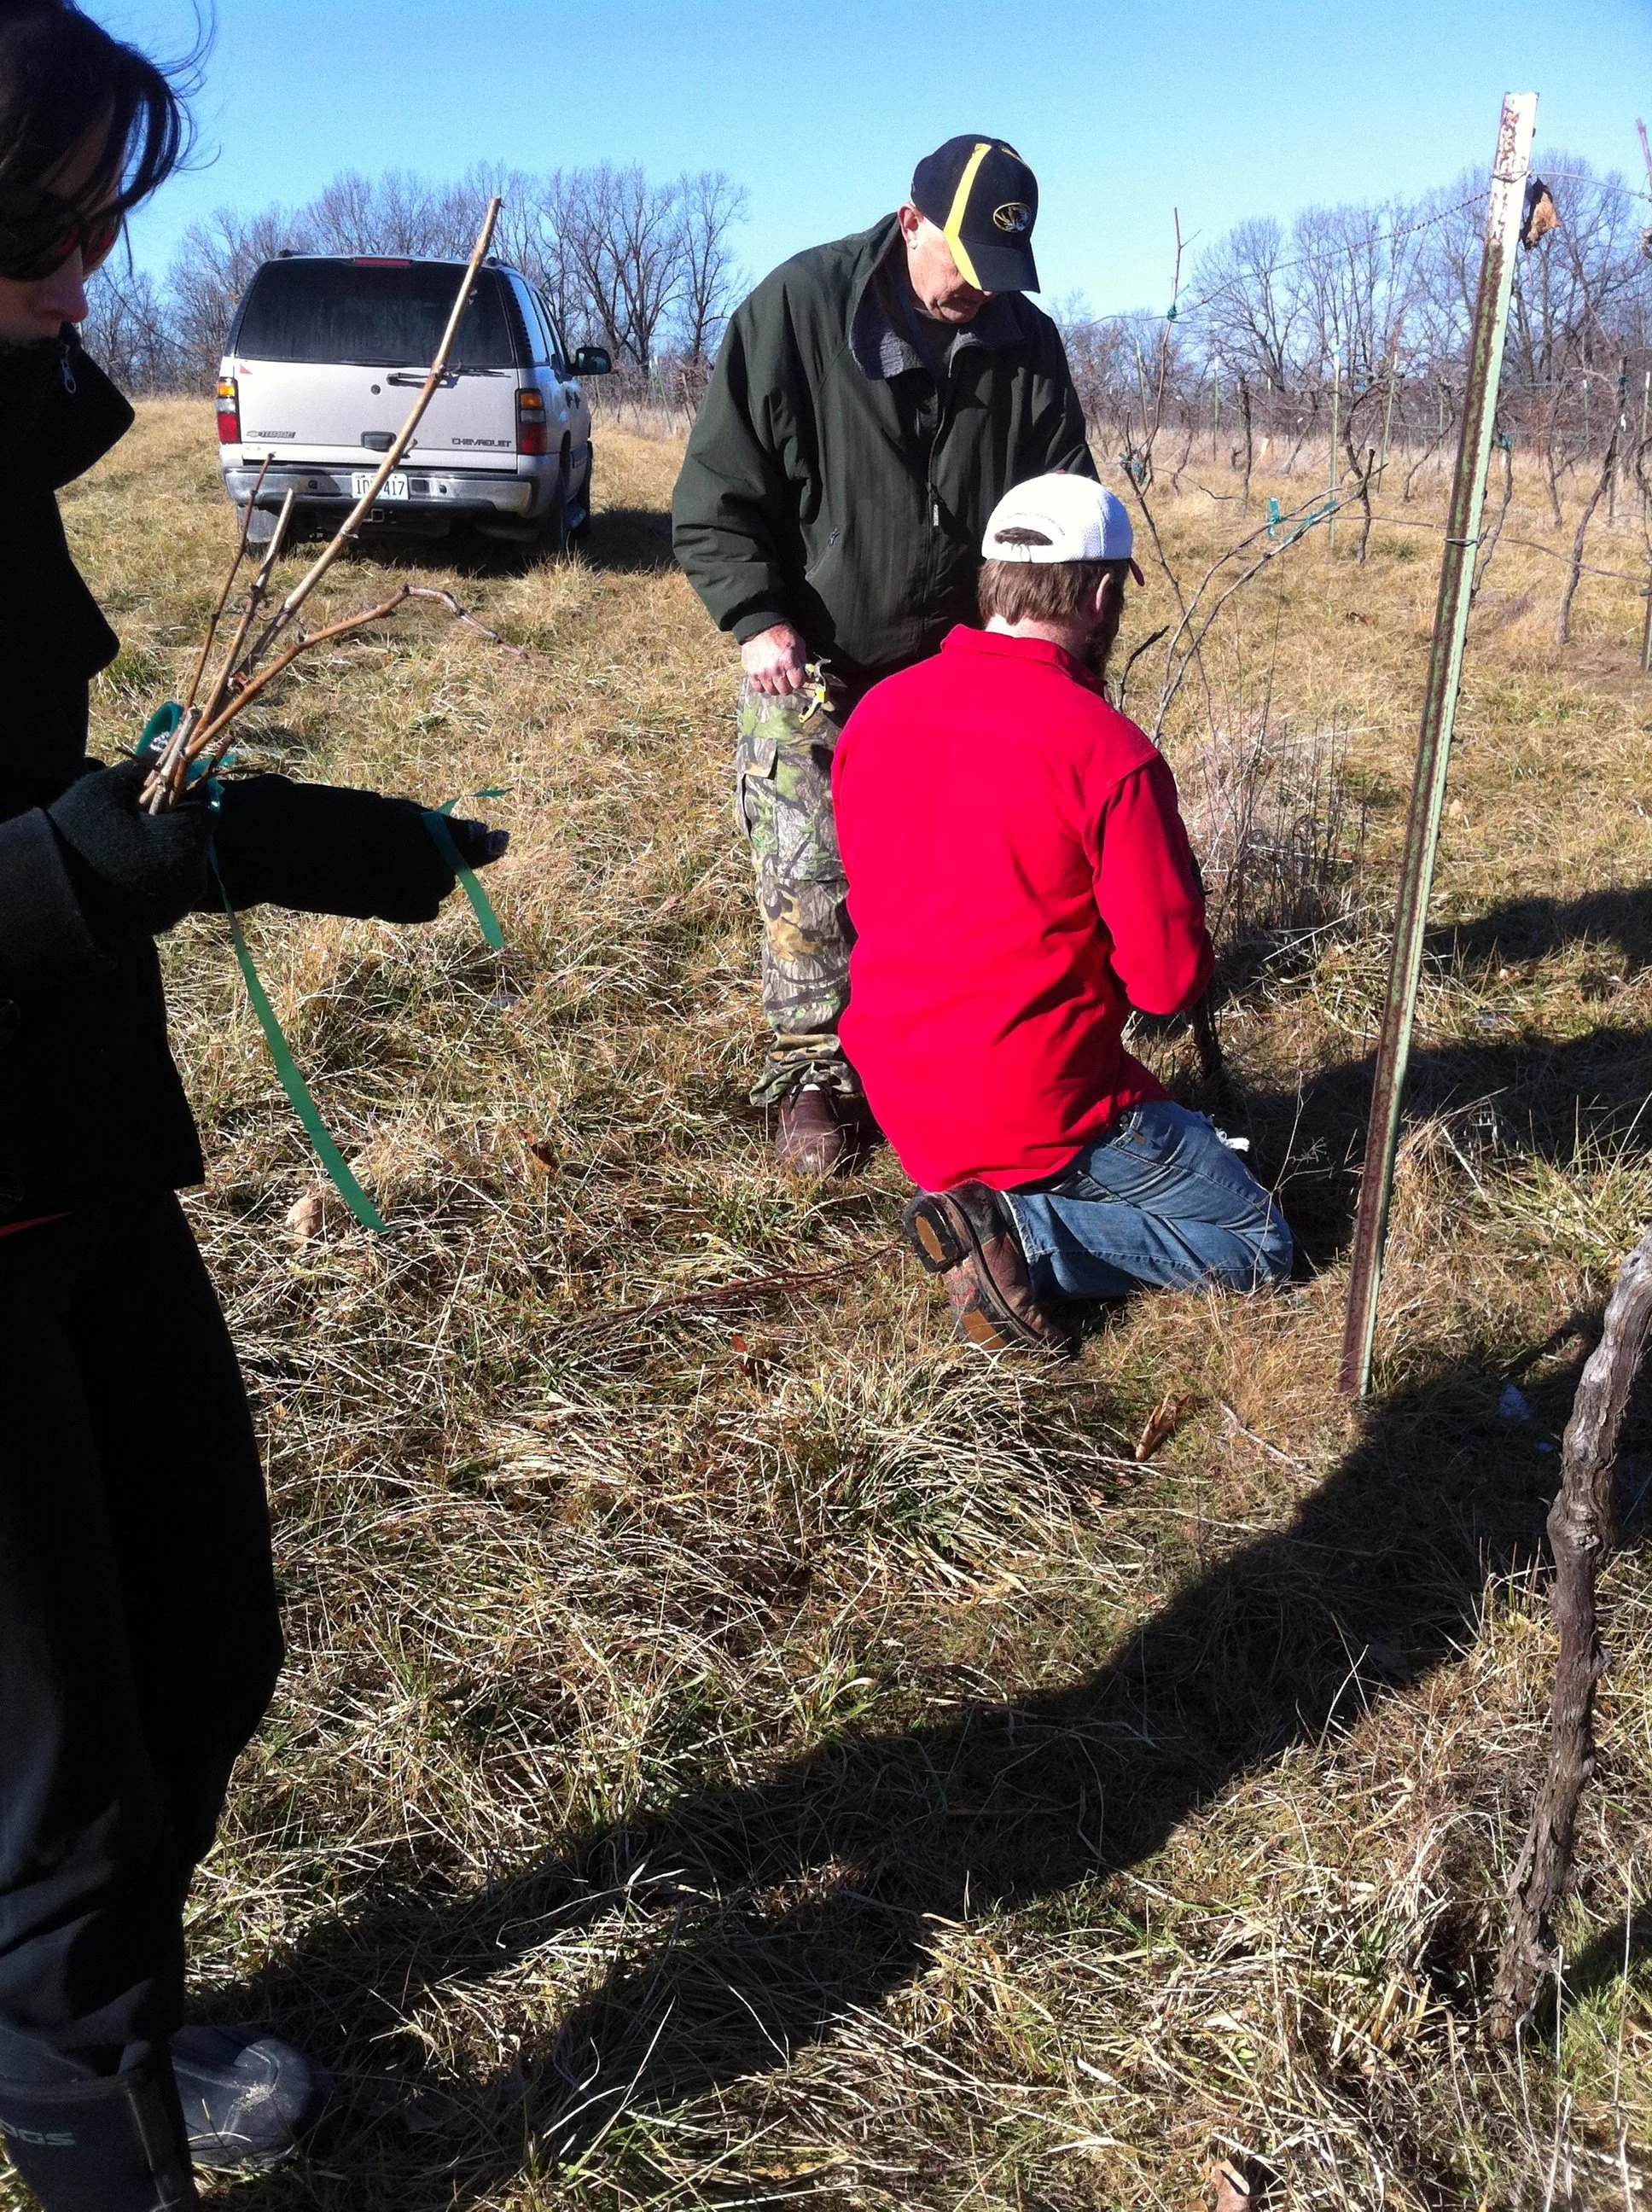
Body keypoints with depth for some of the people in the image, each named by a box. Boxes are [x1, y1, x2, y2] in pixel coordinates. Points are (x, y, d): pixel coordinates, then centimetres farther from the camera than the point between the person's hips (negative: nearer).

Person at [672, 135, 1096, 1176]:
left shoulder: (1027, 343, -2)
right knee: (809, 879, -4)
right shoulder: (798, 308, -12)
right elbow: (719, 491, -10)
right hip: (809, 667, -3)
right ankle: (813, 1078, 11)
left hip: (959, 667, 3)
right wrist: (758, 619, -19)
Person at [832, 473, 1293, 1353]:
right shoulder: (1111, 752, -20)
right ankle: (1020, 1230, -8)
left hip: (897, 1096, 8)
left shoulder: (877, 712, -1)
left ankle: (979, 1199, 5)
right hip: (1039, 1106, -7)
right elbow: (1171, 979, -16)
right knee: (1258, 1246, 12)